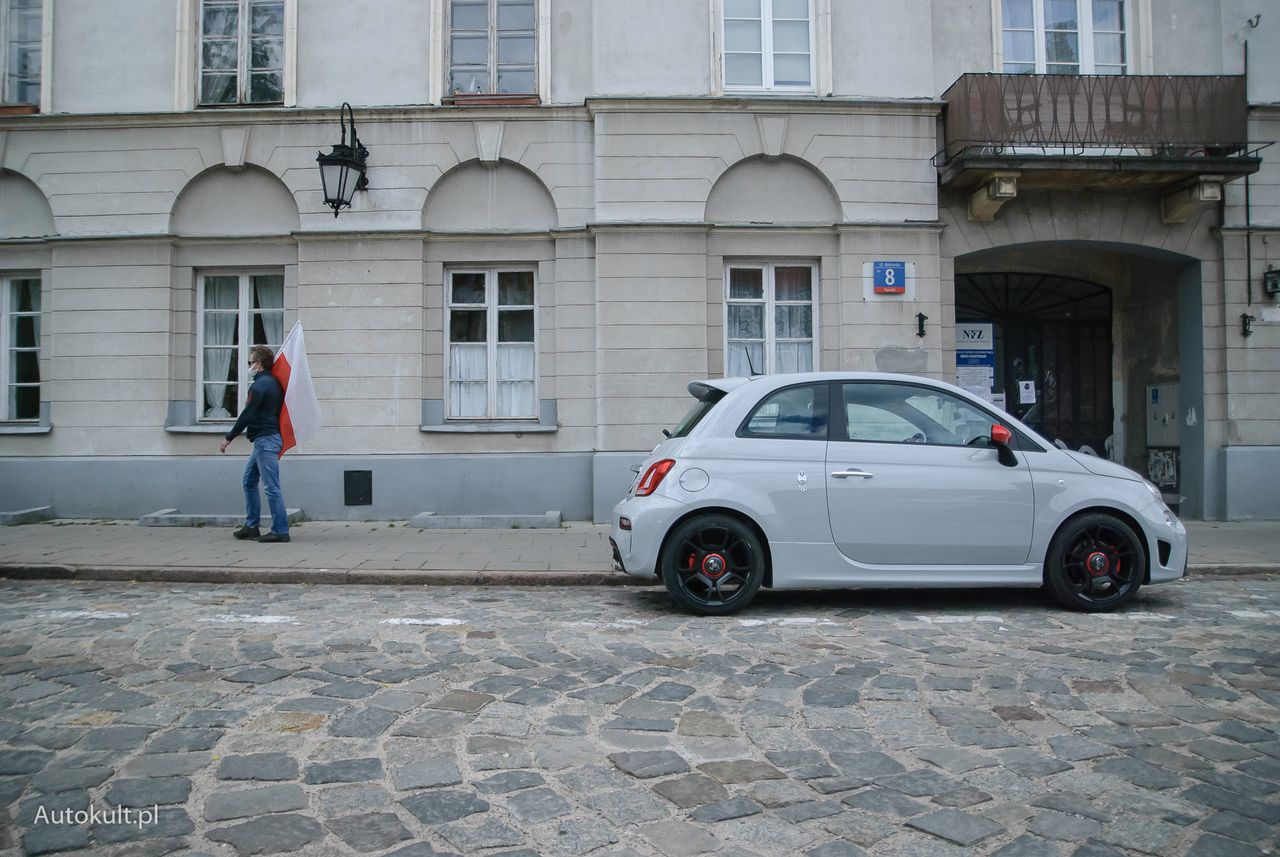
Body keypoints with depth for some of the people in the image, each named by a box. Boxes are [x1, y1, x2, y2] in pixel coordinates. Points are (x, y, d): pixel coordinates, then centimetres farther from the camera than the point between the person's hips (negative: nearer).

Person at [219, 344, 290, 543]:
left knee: (271, 486, -8)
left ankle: (280, 531, -6)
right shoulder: (273, 382, 16)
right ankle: (251, 527, 21)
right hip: (267, 439, 11)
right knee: (249, 480, 17)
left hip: (265, 439, -11)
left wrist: (229, 438, -9)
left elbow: (247, 415, -15)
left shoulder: (259, 385, -14)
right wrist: (250, 404, 11)